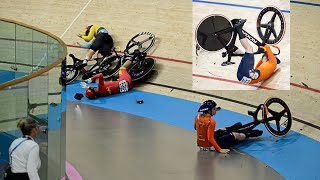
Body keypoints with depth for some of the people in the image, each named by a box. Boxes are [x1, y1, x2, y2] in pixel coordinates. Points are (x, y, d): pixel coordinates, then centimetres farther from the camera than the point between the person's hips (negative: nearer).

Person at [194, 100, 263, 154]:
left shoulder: (198, 117, -6)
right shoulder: (211, 122, -29)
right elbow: (210, 139, -31)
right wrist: (220, 150, -28)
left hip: (200, 144, 8)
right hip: (210, 145, -8)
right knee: (236, 135, 9)